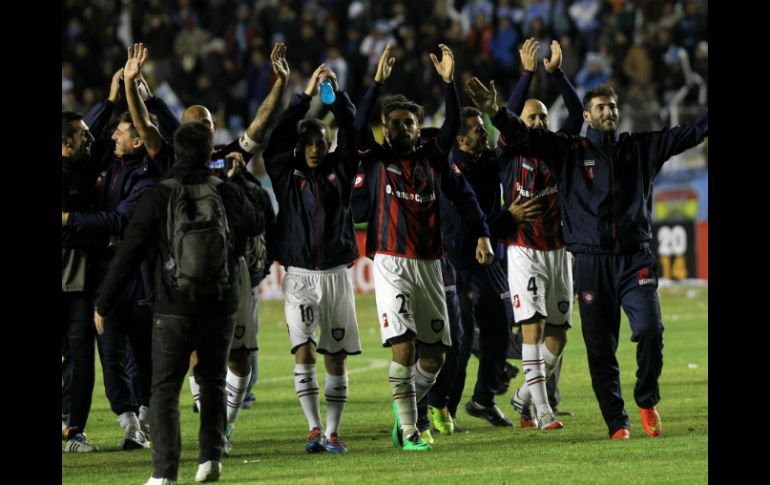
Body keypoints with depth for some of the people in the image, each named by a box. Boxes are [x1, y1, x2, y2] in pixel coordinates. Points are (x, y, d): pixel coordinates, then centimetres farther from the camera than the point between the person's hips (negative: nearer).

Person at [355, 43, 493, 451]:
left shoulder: (433, 158, 12)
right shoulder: (376, 158, 4)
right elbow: (359, 125, -12)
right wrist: (378, 82, -20)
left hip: (429, 265, 4)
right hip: (391, 264, -4)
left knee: (433, 356, 5)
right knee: (404, 349, -14)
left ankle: (406, 408, 29)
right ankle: (408, 432, -9)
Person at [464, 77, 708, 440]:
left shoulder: (642, 147, 12)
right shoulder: (570, 151, 6)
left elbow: (691, 132, 13)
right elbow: (525, 136, -5)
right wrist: (496, 113, -22)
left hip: (635, 259, 0)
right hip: (591, 263, 0)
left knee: (649, 329, -17)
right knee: (600, 348, 0)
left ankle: (647, 401, 6)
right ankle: (617, 423, 10)